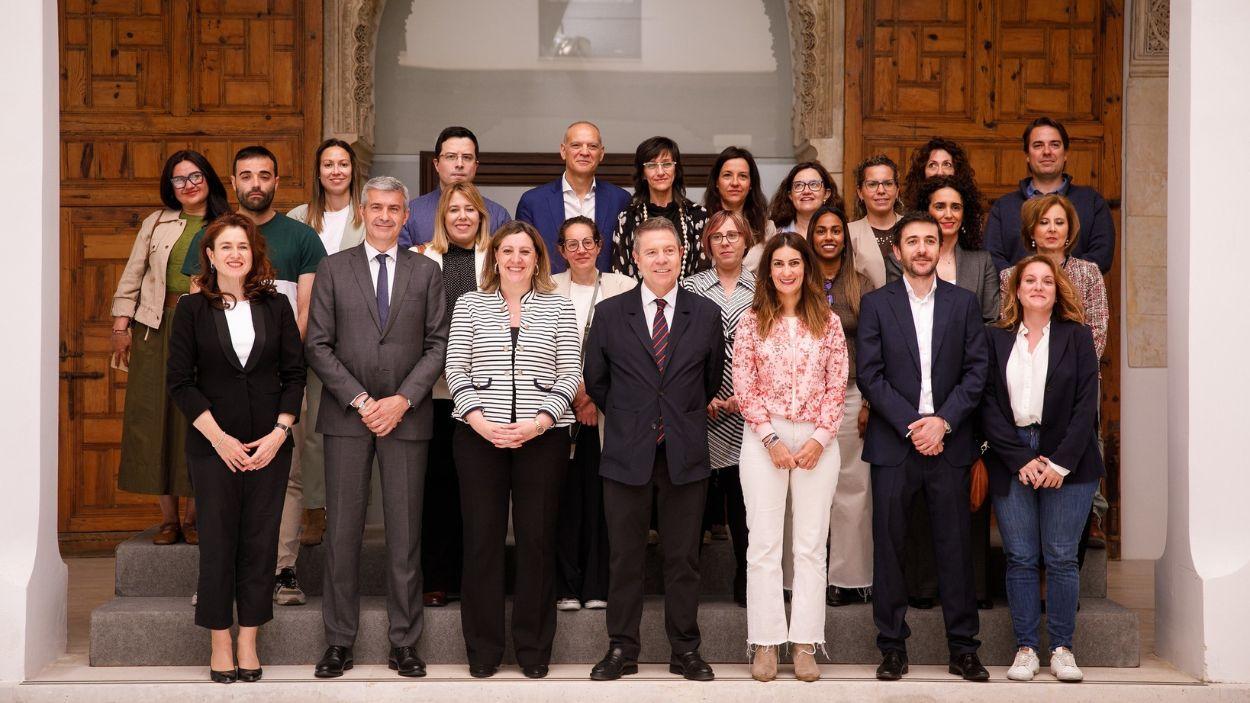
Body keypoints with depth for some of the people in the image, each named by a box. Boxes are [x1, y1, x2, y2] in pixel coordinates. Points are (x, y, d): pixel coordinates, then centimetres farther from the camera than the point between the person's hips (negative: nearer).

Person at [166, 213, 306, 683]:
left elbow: (294, 374, 5)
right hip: (213, 445, -1)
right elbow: (179, 380, -2)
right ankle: (220, 644, 11)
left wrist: (279, 432, -6)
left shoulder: (276, 306, 5)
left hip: (270, 445, 1)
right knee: (217, 542, 2)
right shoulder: (193, 309, 1)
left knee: (260, 542, 3)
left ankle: (249, 642, 12)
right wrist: (219, 437, -9)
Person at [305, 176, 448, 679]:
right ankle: (339, 641, 10)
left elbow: (439, 345, 3)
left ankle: (403, 642, 10)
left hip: (407, 416, 0)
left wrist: (402, 400, -8)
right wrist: (360, 400, -8)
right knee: (342, 530, 1)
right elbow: (318, 345, 1)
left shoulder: (426, 272, 9)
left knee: (405, 532, 2)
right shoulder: (333, 269, 7)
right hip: (346, 414, 0)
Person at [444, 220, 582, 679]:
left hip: (543, 435, 0)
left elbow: (570, 373, 2)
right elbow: (455, 368, 4)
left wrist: (539, 422, -11)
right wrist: (480, 420, -10)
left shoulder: (558, 307, 8)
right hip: (478, 434, 1)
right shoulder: (470, 304, 10)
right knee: (482, 538, 2)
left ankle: (534, 647, 13)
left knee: (538, 538, 2)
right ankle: (483, 647, 12)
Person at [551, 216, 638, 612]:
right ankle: (565, 587, 6)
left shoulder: (624, 288, 5)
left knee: (600, 496, -1)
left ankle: (597, 586, 7)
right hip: (561, 406, 1)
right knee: (565, 495, -1)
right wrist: (575, 391, -7)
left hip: (608, 410, 0)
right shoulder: (548, 290, 8)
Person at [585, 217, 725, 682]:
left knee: (683, 557, 7)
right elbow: (595, 379, 11)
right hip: (627, 452, 0)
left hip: (686, 453, 0)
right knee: (625, 556, 6)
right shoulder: (609, 313, 2)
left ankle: (685, 649, 17)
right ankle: (622, 648, 16)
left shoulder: (706, 314, 3)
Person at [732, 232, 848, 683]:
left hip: (817, 439, 1)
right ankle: (765, 643, 6)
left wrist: (820, 438, -8)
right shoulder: (752, 321, 2)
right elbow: (744, 388, -1)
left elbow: (837, 386, 3)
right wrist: (772, 439, -8)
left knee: (811, 544, 3)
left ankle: (805, 643, 8)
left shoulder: (827, 322, 5)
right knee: (764, 543, 1)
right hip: (763, 438, -1)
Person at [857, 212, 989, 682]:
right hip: (893, 443, -1)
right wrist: (911, 425, -11)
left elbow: (976, 371, 3)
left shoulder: (964, 303, 9)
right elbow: (869, 375, -3)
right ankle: (892, 647, 10)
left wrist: (943, 421, -10)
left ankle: (963, 649, 12)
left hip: (948, 442, 1)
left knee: (955, 546, 3)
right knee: (888, 547, 2)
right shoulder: (876, 304, 5)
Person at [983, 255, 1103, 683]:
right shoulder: (997, 339, 8)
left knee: (1061, 557, -1)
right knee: (1020, 558, 1)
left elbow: (1085, 404, -1)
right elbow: (989, 404, 2)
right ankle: (1025, 648, 7)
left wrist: (1061, 463, -10)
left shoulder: (1077, 337, 6)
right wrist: (1021, 459, -8)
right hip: (1011, 461, 1)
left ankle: (1062, 648, 7)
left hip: (1068, 462, -1)